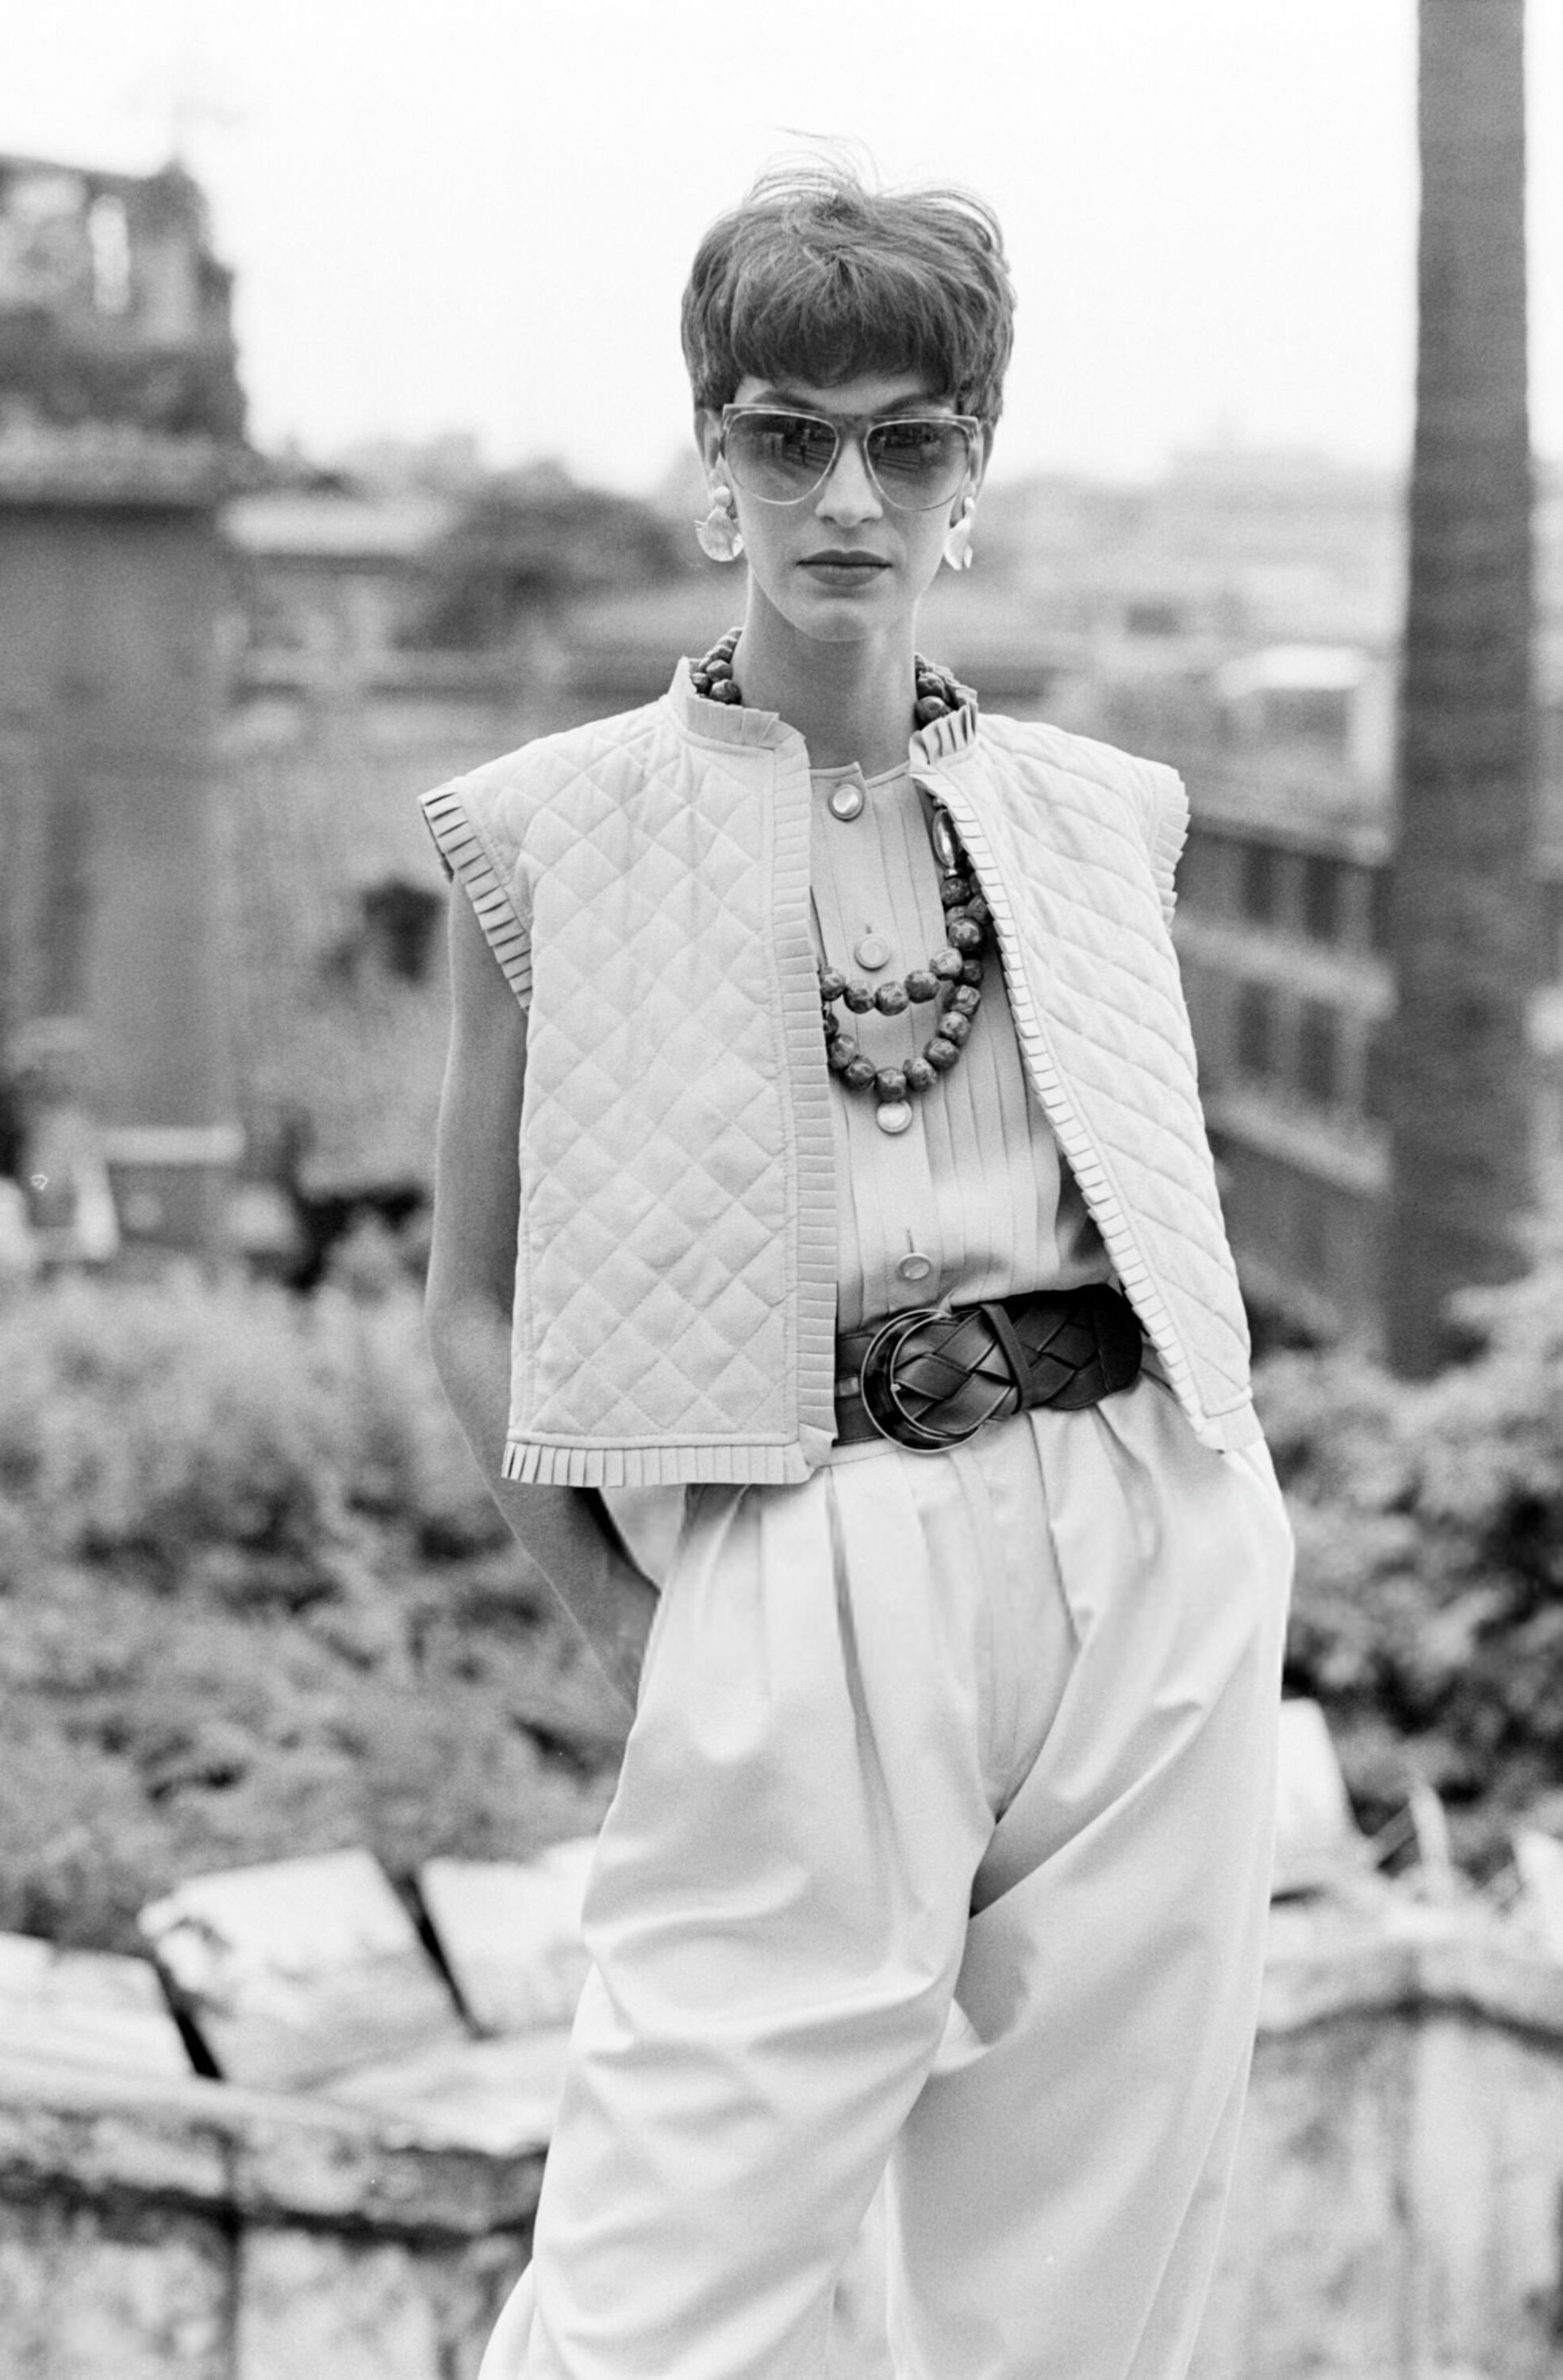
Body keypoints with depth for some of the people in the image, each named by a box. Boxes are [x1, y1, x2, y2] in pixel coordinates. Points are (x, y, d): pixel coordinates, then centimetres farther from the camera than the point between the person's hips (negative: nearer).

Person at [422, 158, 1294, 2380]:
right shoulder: (557, 836, 2)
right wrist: (629, 1630, -2)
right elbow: (476, 1308, 7)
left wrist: (1148, 1499, 11)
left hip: (1155, 1559, 3)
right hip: (805, 1592, -3)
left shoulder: (1102, 821, 11)